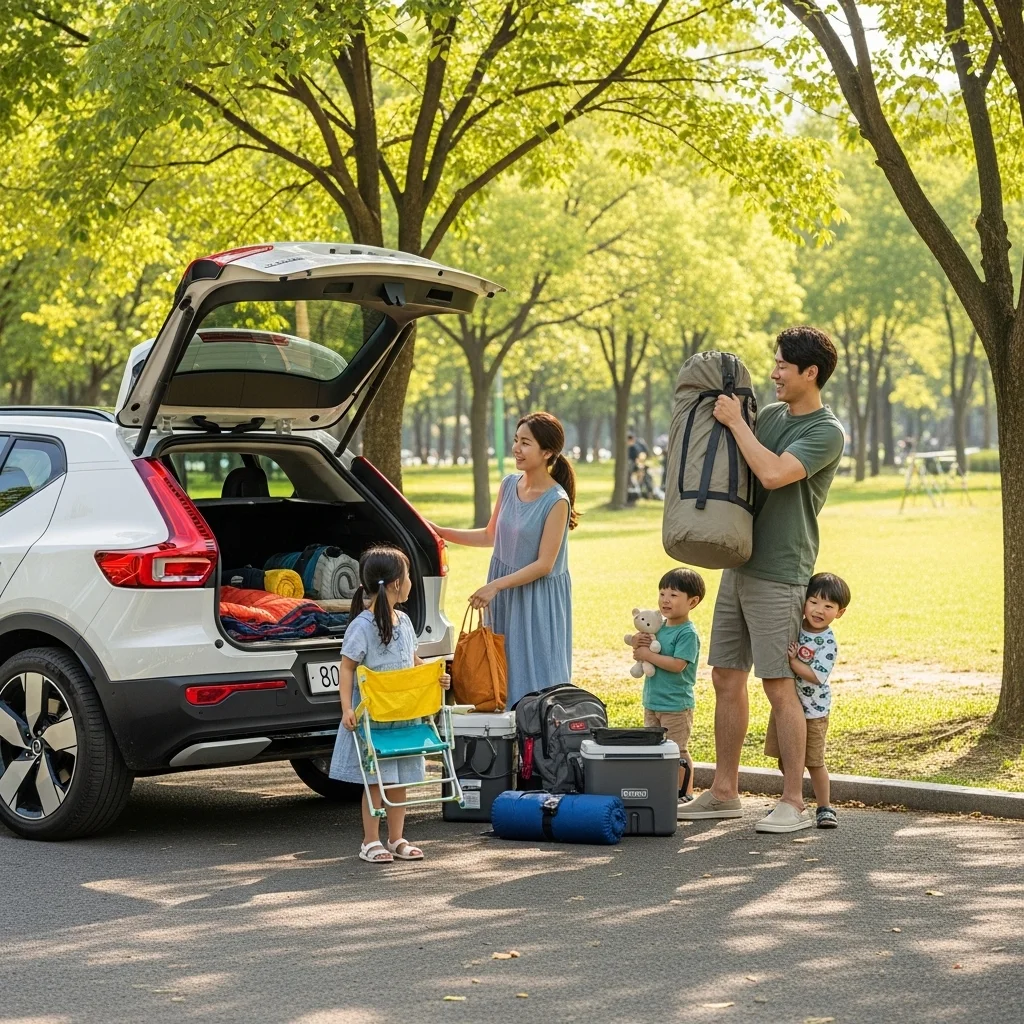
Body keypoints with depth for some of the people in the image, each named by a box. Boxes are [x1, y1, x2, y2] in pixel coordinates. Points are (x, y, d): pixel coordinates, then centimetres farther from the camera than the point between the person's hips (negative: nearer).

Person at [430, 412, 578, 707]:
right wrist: (443, 533, 7)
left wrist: (496, 586, -19)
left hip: (539, 599, -7)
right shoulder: (509, 485, 2)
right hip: (503, 594, 7)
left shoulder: (557, 501, -18)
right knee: (504, 670, 11)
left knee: (535, 674, 0)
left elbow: (544, 564, -18)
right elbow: (491, 536, 14)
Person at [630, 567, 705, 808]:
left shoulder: (688, 633, -15)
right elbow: (640, 654, 13)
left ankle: (686, 793, 7)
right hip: (652, 701, 8)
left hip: (676, 705, -8)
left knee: (678, 751, -1)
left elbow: (677, 664, -25)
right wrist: (637, 643, -9)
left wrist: (648, 655, -20)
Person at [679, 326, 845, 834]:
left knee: (779, 687, -6)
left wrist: (736, 422, -16)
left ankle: (793, 802, 1)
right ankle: (723, 792, 19)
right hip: (739, 563, 8)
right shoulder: (769, 414, 13)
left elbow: (774, 474, -26)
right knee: (726, 679, 10)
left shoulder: (826, 432, -11)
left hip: (779, 574, -8)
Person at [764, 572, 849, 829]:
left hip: (812, 710, -5)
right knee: (785, 759, 14)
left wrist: (792, 660, -27)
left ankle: (825, 807, 15)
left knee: (814, 762, 1)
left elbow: (816, 676, -26)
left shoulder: (828, 643, -18)